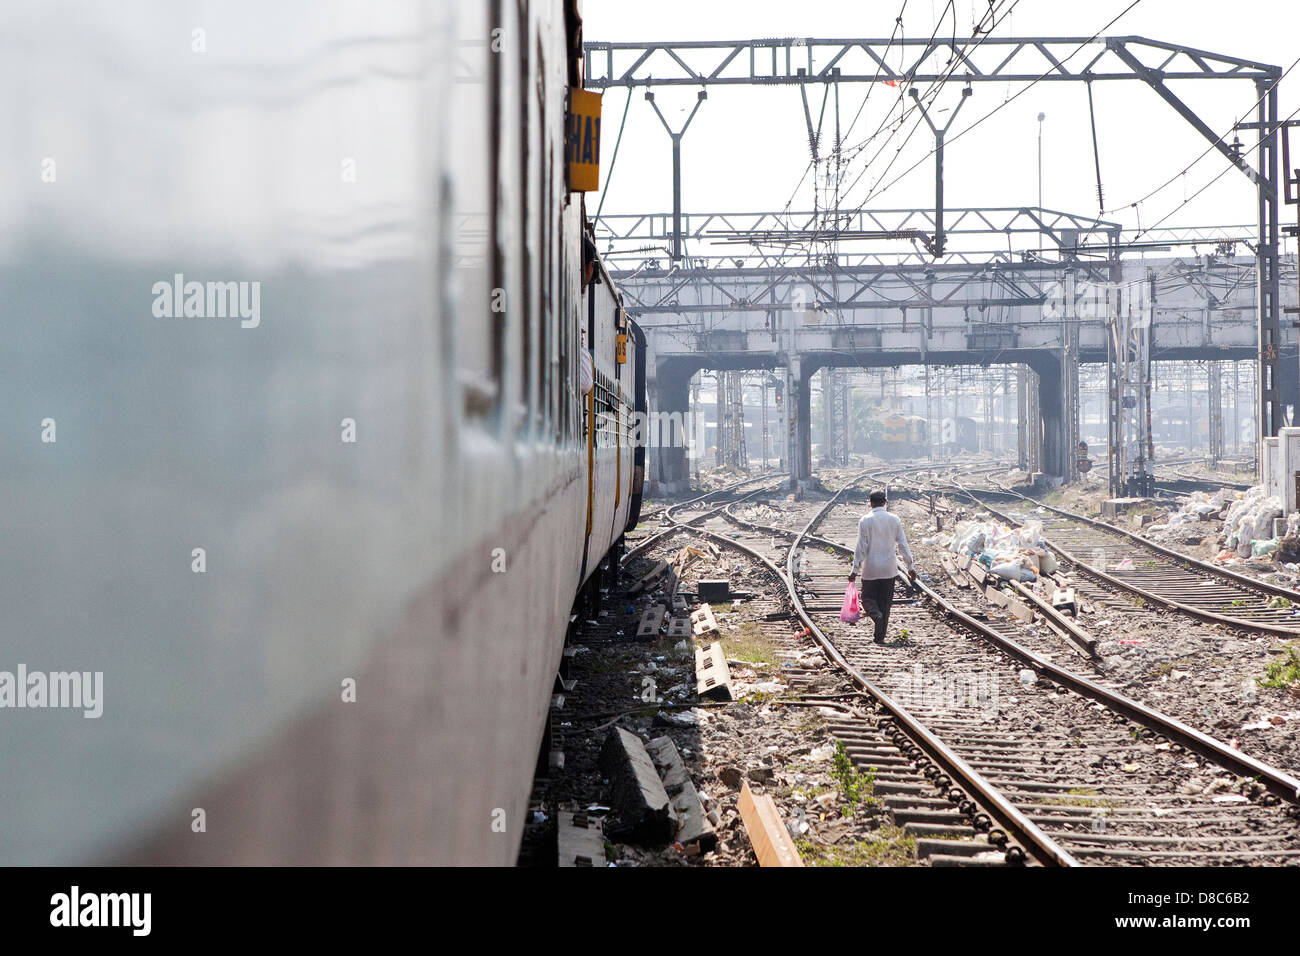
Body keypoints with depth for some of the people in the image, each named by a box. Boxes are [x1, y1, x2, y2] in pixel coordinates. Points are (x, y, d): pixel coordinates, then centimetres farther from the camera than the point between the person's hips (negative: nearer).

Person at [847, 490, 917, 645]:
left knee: (868, 597, 10)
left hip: (870, 568, -3)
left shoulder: (865, 520, -8)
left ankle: (876, 614, -23)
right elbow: (903, 544, 2)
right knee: (885, 601, 10)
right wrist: (910, 565, 8)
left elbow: (861, 547, -10)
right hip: (889, 568, 3)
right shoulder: (894, 519, 0)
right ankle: (880, 636, 9)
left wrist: (855, 569, -6)